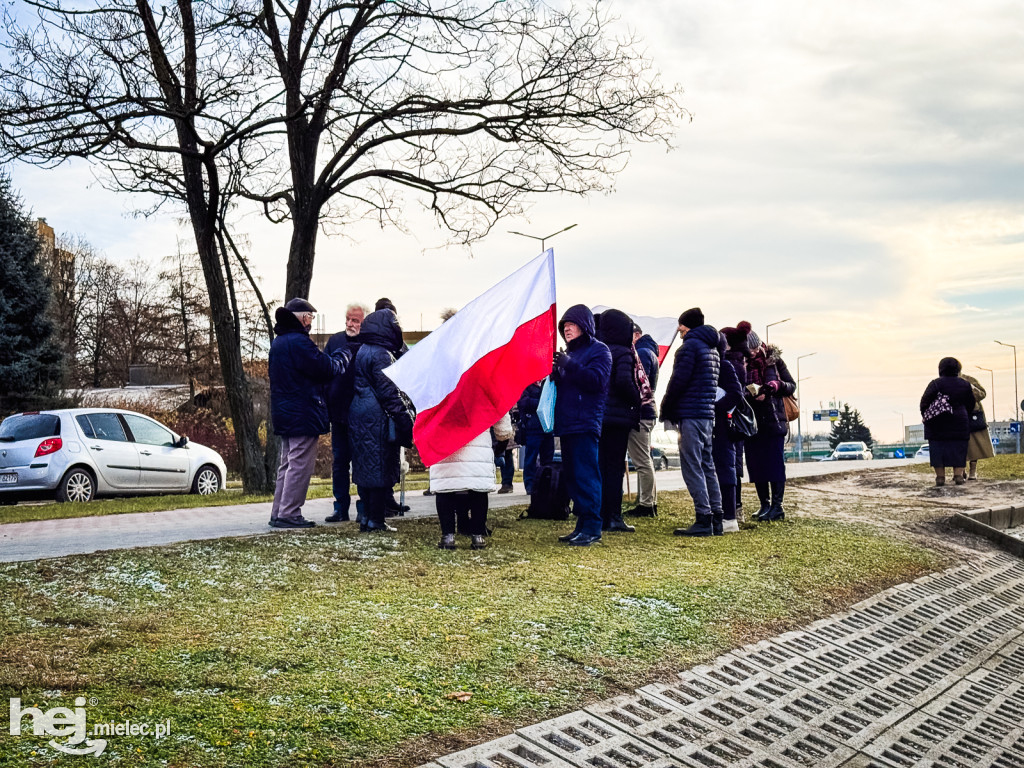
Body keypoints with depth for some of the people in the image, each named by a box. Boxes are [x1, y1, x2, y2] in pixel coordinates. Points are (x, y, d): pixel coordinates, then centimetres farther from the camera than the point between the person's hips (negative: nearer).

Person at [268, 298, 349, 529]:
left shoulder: (279, 342, 15)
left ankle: (278, 513, 18)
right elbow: (326, 369, -16)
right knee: (300, 465, -5)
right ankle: (289, 514, -4)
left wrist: (334, 358, 11)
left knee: (287, 464, 15)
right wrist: (344, 356, 1)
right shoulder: (299, 342, -17)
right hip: (303, 414, -10)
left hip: (284, 414, 10)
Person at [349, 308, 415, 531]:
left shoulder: (361, 352, 16)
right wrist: (407, 421, -16)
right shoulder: (381, 355, -13)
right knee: (381, 468, -4)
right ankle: (376, 520, -1)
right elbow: (390, 392, -17)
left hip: (359, 418, 10)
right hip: (377, 419, -9)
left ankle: (366, 517, 17)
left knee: (365, 467, 12)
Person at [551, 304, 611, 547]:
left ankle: (592, 528, -9)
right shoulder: (569, 352, 22)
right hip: (567, 424, 8)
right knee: (572, 476, 9)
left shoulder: (598, 350, -1)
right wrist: (555, 373, 4)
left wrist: (569, 365, -20)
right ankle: (582, 524, 14)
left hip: (585, 424, -8)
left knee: (586, 475, -11)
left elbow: (596, 380, -16)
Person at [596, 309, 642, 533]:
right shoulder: (623, 353, -9)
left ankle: (600, 517, 14)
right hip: (618, 416, -6)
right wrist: (637, 401, -9)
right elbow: (624, 381, -23)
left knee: (600, 466, 11)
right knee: (615, 467, -1)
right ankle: (614, 517, -1)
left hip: (595, 415, 6)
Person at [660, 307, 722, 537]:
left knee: (692, 467, -8)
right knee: (707, 466, 11)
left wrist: (666, 409, -4)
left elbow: (678, 380, -15)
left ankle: (703, 520, -11)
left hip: (690, 414, -9)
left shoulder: (690, 345, -9)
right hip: (708, 414, 9)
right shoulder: (713, 349, 19)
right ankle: (716, 518, 11)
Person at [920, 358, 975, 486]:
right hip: (959, 423, 2)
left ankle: (940, 476, 0)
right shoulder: (965, 384, 6)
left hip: (936, 423, -2)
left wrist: (925, 415, 2)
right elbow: (971, 405, 13)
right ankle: (958, 475, 0)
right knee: (958, 449, 7)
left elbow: (925, 401, -11)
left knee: (937, 448, 2)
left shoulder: (935, 383, -5)